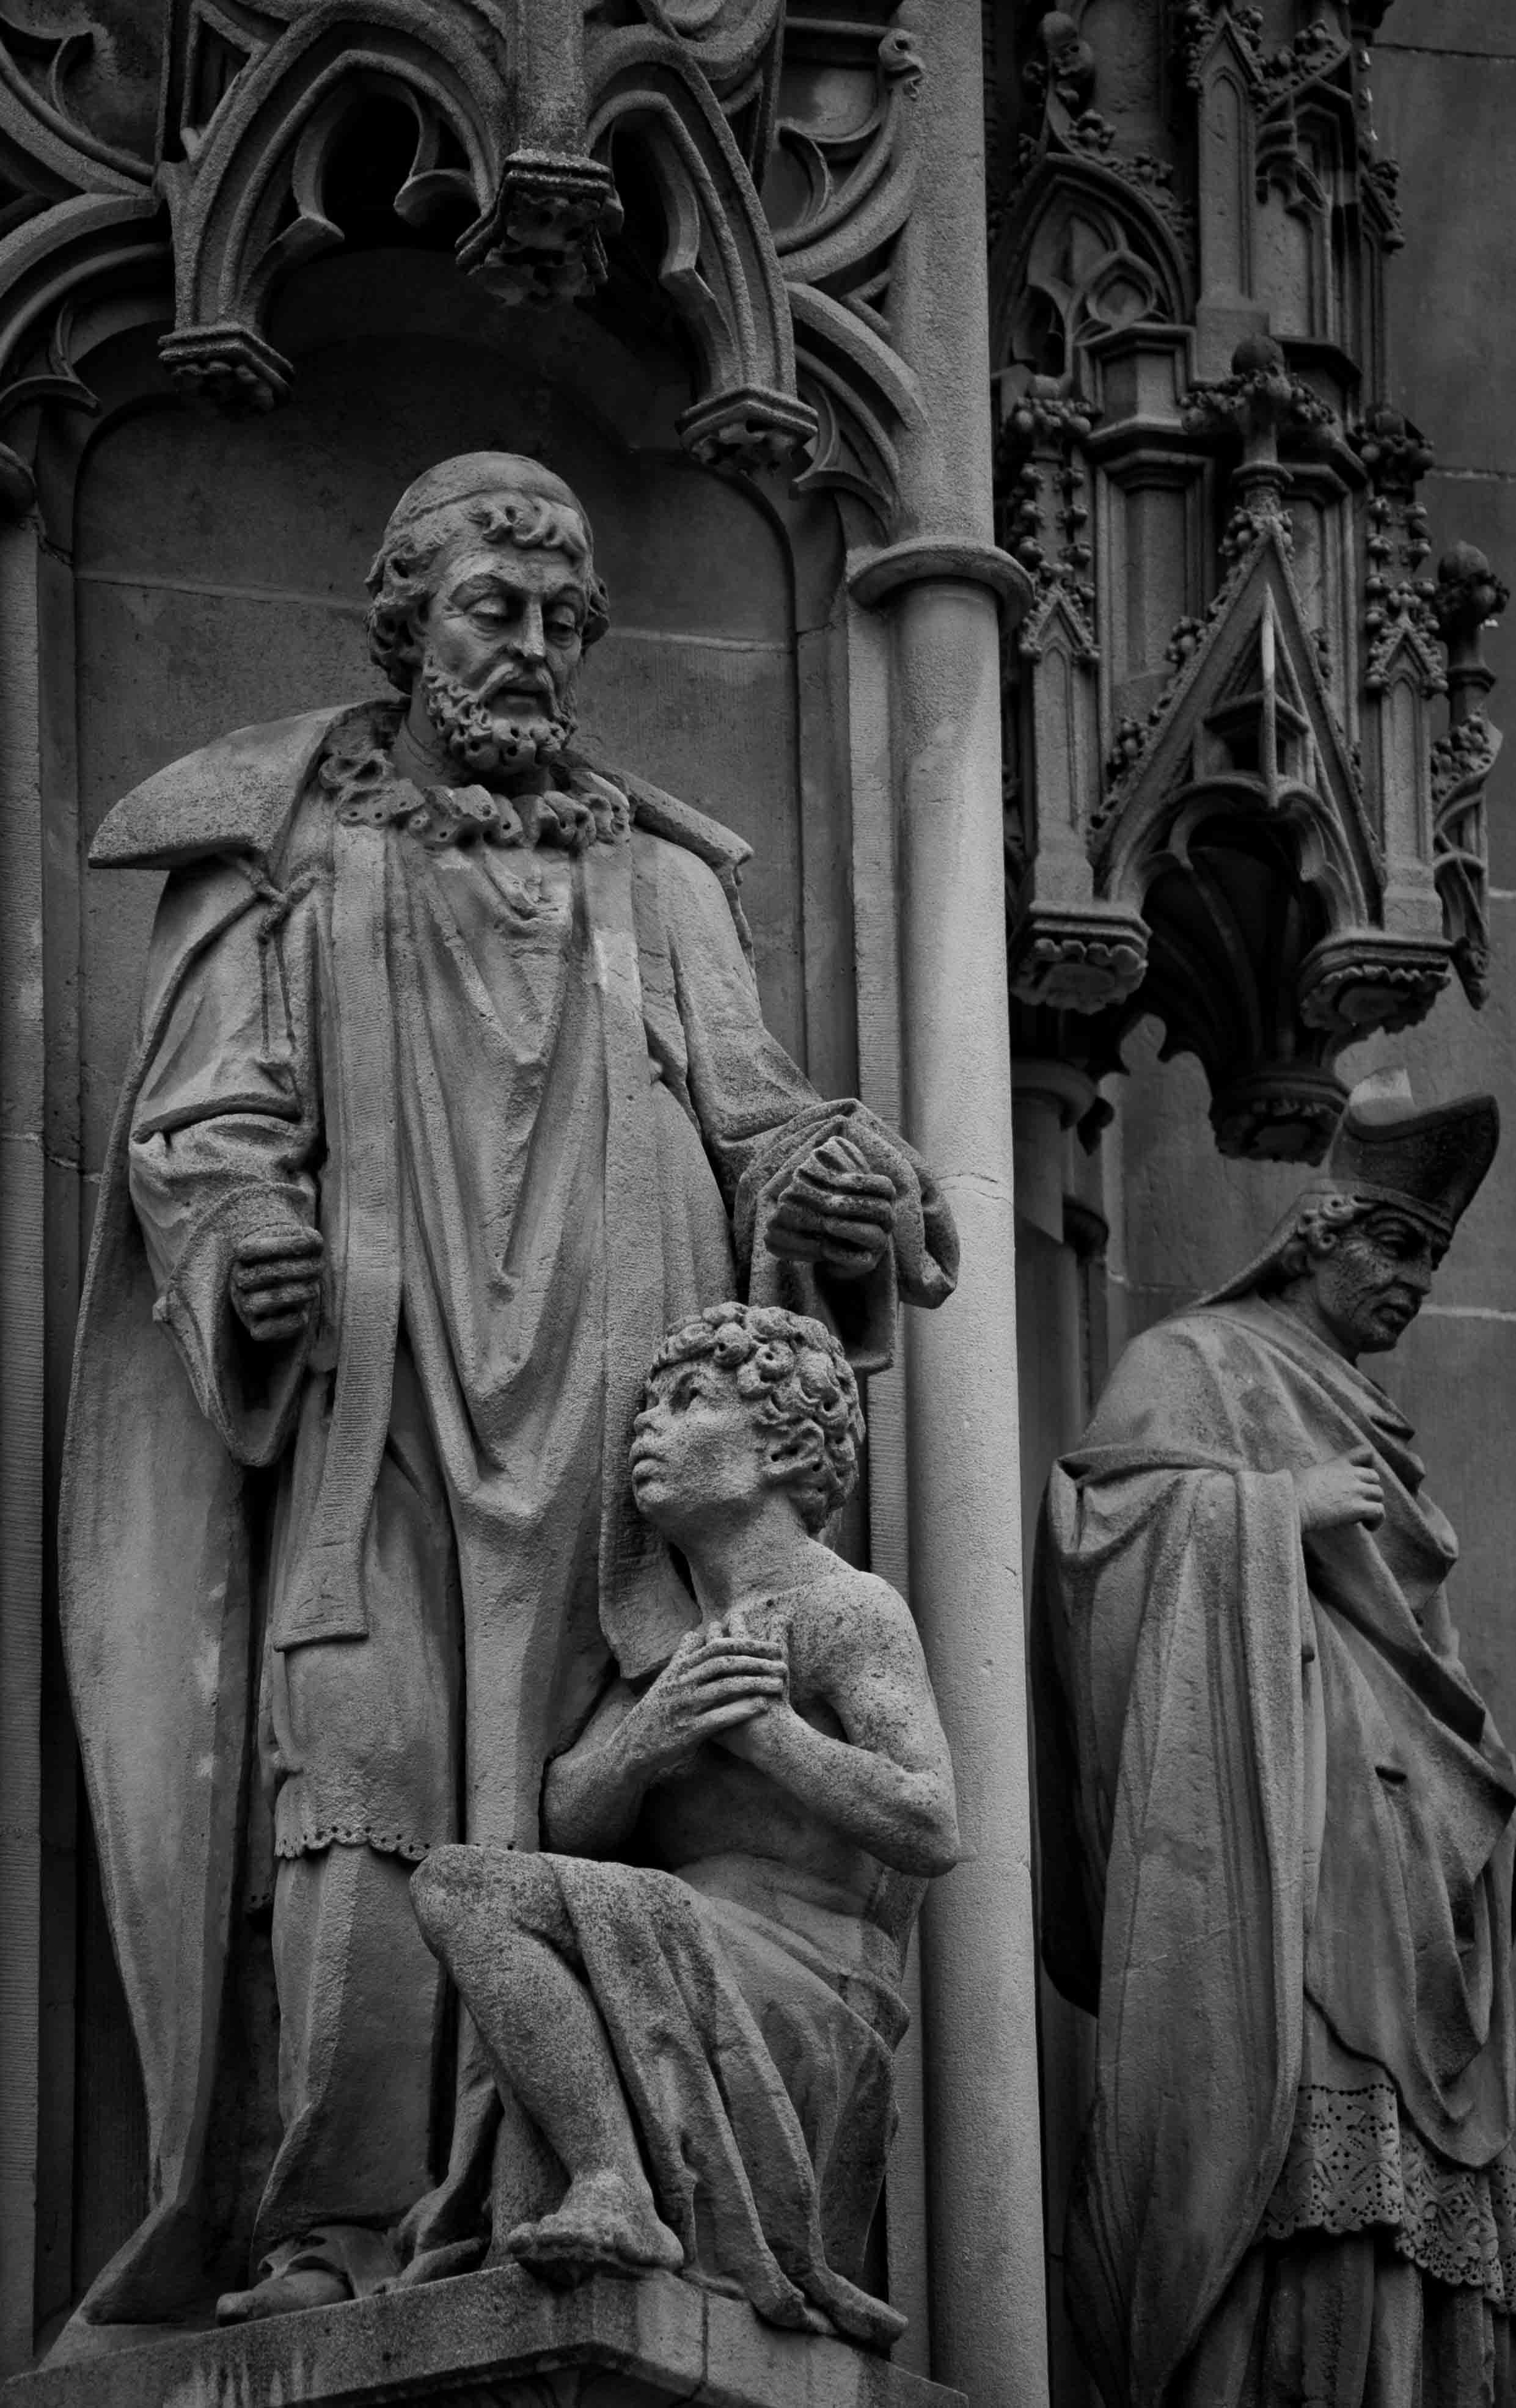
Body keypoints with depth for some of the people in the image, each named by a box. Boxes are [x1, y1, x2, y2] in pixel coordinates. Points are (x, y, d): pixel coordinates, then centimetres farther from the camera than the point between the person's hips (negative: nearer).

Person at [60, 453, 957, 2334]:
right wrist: (243, 1229, -15)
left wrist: (831, 1179, -9)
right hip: (372, 1413, -2)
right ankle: (339, 2236, -17)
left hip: (611, 1415, 3)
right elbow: (205, 1114, 7)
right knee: (363, 1814, -14)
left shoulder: (659, 888, 25)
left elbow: (740, 1104, 14)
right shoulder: (288, 861, 17)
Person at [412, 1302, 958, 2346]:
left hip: (807, 2017, -9)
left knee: (463, 1889, -22)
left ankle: (613, 2195, -34)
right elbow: (566, 1822, 6)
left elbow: (934, 1832, -14)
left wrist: (763, 1729, -17)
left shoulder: (847, 1609, 0)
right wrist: (649, 1738, -15)